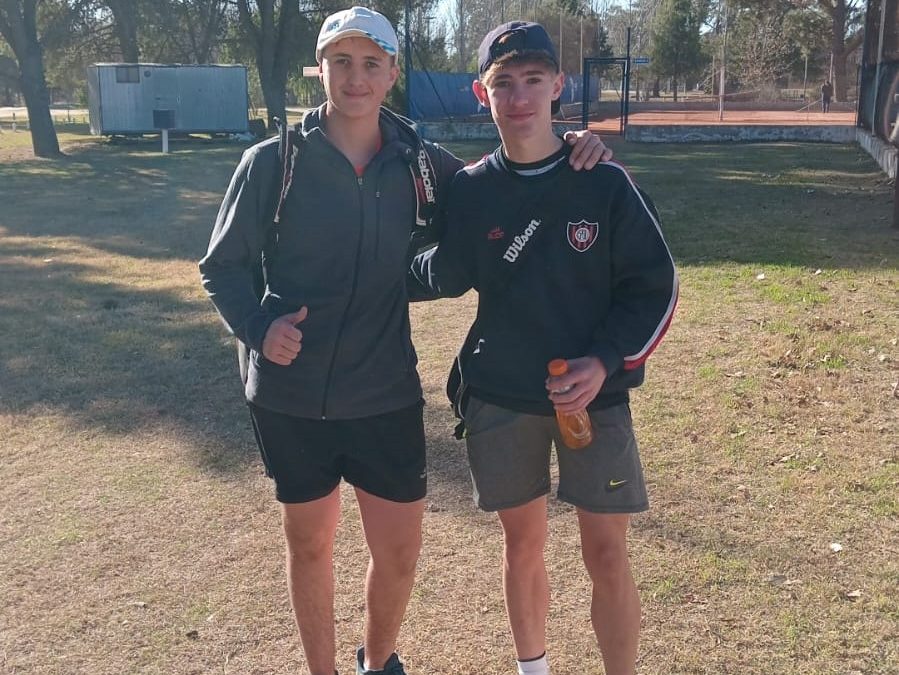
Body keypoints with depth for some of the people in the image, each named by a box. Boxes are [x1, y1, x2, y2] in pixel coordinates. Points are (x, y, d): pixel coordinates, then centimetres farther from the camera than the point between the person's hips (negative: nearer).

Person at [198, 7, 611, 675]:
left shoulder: (418, 162, 0)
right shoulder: (274, 161, -6)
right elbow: (222, 265, 1)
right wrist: (258, 327, -18)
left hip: (386, 395, 1)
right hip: (290, 397, -1)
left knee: (399, 550, 8)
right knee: (309, 543, 15)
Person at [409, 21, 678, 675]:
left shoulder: (606, 183, -6)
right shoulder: (470, 190, -1)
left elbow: (657, 286, -5)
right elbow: (444, 277, 8)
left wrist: (606, 361, -16)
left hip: (594, 395, -2)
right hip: (499, 399, 2)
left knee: (607, 555, 1)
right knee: (523, 545, 15)